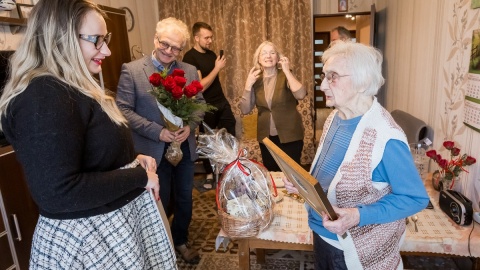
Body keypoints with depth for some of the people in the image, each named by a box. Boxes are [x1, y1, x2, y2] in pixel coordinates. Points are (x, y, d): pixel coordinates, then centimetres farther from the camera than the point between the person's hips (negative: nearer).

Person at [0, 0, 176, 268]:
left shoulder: (73, 88, 8)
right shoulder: (43, 98, -24)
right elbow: (57, 193, -30)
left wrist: (134, 160, 1)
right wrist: (139, 176, -22)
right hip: (86, 236, -9)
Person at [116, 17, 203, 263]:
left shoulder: (190, 71, 2)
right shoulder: (132, 70, -9)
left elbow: (199, 103, 5)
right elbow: (123, 110, -12)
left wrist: (189, 126, -15)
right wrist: (158, 132, -21)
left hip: (184, 148, 4)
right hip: (153, 151, -3)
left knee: (184, 200, 18)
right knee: (158, 203, 14)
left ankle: (180, 241, 43)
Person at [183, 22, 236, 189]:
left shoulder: (211, 54, 9)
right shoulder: (190, 58, -14)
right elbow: (200, 86, -22)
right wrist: (217, 68, -18)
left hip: (222, 102, 6)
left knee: (231, 135, 8)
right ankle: (209, 174, 25)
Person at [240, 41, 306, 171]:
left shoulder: (286, 76, -8)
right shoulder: (256, 79, 1)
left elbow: (301, 95, -28)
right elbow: (245, 110, -5)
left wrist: (287, 71, -23)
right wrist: (248, 85, -14)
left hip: (289, 135, -3)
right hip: (266, 136, 3)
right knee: (271, 173, 15)